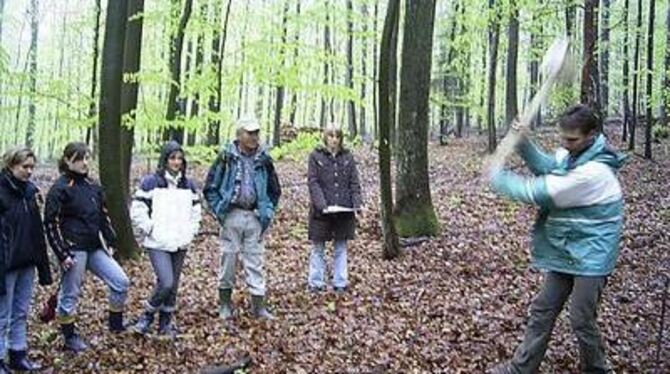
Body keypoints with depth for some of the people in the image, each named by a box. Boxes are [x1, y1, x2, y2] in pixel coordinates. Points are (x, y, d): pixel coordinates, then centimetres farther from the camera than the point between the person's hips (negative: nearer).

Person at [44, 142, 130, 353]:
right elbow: (51, 223, -11)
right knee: (70, 295, 5)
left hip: (95, 248, 7)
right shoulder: (60, 189, -10)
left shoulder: (93, 186, 10)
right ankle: (70, 337, 21)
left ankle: (116, 324, 19)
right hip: (73, 250, -6)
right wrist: (62, 254, -14)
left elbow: (103, 216, 18)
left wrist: (110, 241, 12)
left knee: (121, 282, 1)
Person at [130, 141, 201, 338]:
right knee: (166, 283, -15)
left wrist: (189, 234, 6)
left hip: (180, 245, 5)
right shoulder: (150, 182, -6)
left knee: (173, 286, 9)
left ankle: (166, 322, 24)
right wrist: (152, 231, -9)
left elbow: (196, 213, 18)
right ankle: (147, 316, 8)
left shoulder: (189, 185, 10)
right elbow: (137, 212, -7)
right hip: (158, 245, -5)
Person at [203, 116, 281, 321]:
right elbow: (210, 188, 3)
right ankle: (225, 304, 19)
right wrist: (220, 211, -5)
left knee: (256, 261, 4)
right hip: (232, 217, -2)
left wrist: (268, 212, 6)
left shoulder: (264, 159, 6)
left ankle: (258, 306, 9)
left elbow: (274, 190, 16)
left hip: (255, 217, 2)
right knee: (228, 259, 6)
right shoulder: (227, 157, -2)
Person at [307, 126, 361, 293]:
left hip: (344, 209, 3)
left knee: (341, 248, 9)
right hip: (322, 210, -2)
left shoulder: (348, 156, 6)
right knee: (318, 248, 7)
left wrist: (356, 202, -8)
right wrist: (321, 204, -19)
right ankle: (315, 282, 15)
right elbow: (313, 182, -8)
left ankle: (340, 283, 17)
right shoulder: (316, 156, -2)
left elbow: (354, 182, 6)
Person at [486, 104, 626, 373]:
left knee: (581, 321, 3)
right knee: (542, 310, 13)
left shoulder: (593, 171, -28)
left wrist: (498, 177, -14)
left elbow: (539, 193, -25)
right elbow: (548, 168, -5)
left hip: (591, 256, -9)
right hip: (566, 250, 9)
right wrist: (524, 142, -18)